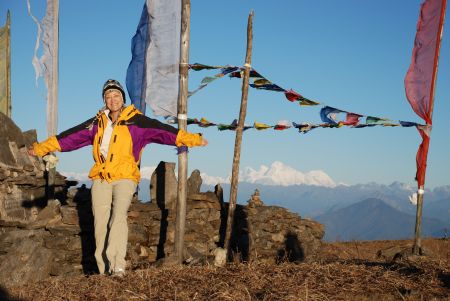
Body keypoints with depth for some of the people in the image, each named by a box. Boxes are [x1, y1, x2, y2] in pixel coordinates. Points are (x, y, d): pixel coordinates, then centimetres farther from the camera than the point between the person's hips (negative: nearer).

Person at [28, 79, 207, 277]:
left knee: (119, 216, -23)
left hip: (125, 178, -4)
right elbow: (71, 136, 16)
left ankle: (117, 265, -31)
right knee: (101, 222, -4)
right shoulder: (98, 123, 14)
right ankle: (104, 270, 0)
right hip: (100, 179, 4)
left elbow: (160, 130, -7)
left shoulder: (135, 121, 3)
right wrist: (43, 148, 15)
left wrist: (192, 139, -16)